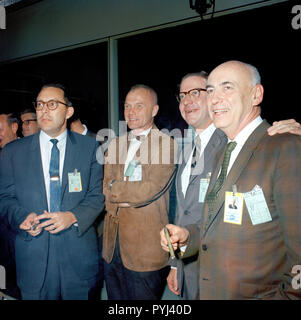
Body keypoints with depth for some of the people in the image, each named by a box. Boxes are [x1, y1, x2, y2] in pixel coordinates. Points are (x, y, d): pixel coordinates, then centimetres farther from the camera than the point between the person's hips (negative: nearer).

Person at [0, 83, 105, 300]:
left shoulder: (89, 147, 1)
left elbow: (98, 194, -1)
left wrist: (73, 216, -18)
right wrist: (23, 216, -15)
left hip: (78, 252, 0)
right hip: (33, 255, 1)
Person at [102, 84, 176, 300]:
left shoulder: (167, 144, -9)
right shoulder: (115, 144, 12)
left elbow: (152, 188, -19)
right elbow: (107, 185, 5)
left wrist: (116, 189, -7)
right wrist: (131, 194, -14)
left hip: (146, 247, -5)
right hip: (112, 245, 6)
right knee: (115, 297, 19)